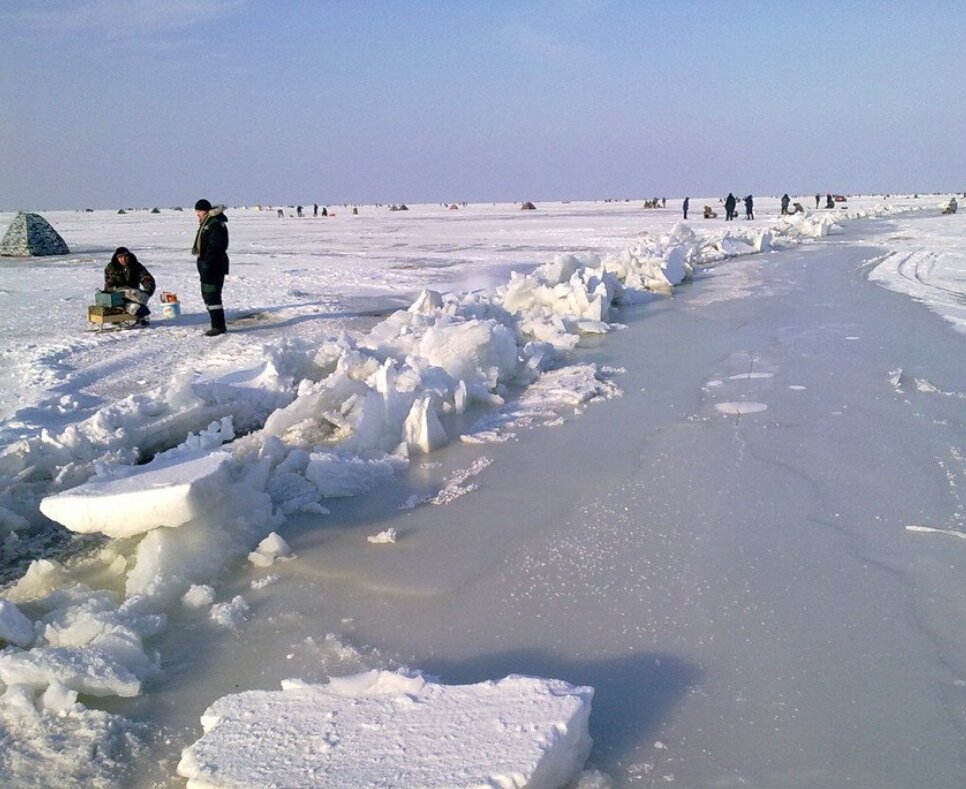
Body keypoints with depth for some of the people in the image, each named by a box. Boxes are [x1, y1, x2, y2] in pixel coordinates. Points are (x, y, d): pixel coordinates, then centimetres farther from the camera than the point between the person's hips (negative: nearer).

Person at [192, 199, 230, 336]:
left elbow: (215, 247, -23)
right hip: (207, 266, 11)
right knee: (207, 295, 14)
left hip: (215, 266, -11)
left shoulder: (216, 224, -16)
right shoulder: (205, 224, 18)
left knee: (212, 295, -11)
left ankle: (219, 326, -8)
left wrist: (207, 263, -24)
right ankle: (217, 325, 19)